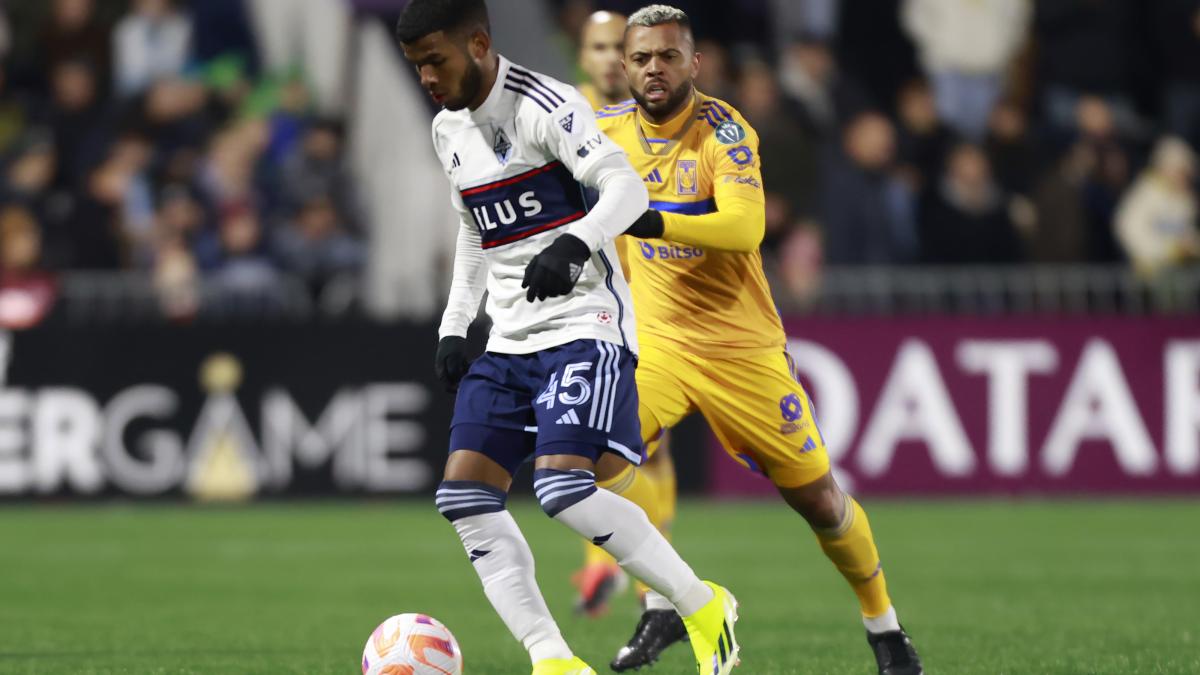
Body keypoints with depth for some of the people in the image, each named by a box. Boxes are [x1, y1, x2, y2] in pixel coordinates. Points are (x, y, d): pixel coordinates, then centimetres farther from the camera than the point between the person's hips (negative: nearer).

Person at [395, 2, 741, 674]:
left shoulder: (545, 107, -12)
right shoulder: (449, 130, 14)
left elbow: (627, 188, -22)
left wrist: (573, 242, -40)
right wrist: (456, 324, 18)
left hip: (585, 327, -9)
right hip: (509, 341, 9)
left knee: (563, 487, -24)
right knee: (464, 494, -6)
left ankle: (704, 607, -6)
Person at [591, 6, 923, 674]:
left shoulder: (723, 131, -17)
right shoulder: (611, 128, -1)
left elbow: (745, 226, -34)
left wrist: (653, 221, -44)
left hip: (741, 346, -3)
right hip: (655, 339, 4)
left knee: (817, 496, 3)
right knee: (597, 456, -22)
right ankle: (661, 610, -11)